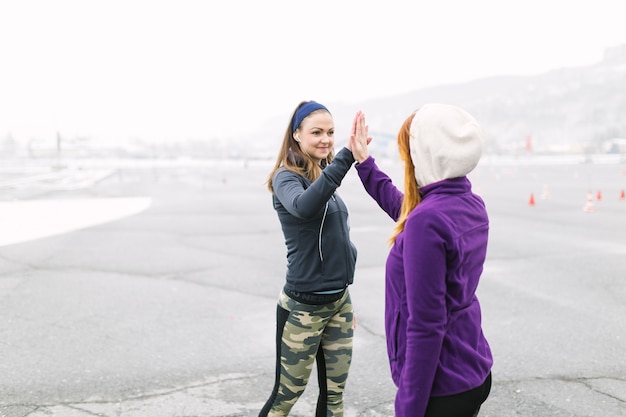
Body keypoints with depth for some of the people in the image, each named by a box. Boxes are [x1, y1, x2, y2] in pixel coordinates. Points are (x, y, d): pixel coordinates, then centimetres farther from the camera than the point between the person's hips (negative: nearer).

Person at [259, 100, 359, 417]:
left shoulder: (323, 177, 9)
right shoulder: (287, 178, -12)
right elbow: (304, 206, -37)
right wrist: (347, 156, -44)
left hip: (340, 301, 7)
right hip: (304, 305, -7)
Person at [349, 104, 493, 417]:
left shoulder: (428, 220, -24)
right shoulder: (471, 206, 2)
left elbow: (426, 327, -24)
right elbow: (401, 207, 21)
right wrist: (364, 162, 26)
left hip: (442, 387, -8)